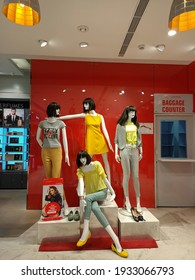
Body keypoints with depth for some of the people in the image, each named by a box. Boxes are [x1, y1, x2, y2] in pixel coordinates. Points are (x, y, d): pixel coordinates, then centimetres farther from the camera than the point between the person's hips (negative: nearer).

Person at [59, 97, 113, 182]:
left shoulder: (100, 116, 3)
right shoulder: (85, 115, 4)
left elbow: (104, 130, 1)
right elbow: (71, 116, 2)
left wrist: (109, 143, -4)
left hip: (101, 140, 0)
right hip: (91, 141, 0)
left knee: (106, 161, 6)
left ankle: (109, 182, 17)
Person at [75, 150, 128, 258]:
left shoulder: (96, 164, -7)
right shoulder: (80, 170, -1)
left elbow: (104, 179, -7)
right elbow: (81, 182, -19)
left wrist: (113, 192, -8)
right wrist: (81, 197, -35)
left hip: (102, 192, -2)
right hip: (91, 195, 2)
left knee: (88, 198, -34)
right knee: (94, 208, -33)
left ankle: (86, 232, -26)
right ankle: (116, 241, -35)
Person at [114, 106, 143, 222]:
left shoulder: (136, 124, 12)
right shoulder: (120, 125, 2)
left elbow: (139, 138, 14)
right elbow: (117, 140, 1)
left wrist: (141, 152, 11)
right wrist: (116, 153, -5)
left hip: (135, 151, 3)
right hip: (125, 150, -3)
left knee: (136, 176, 3)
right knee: (126, 176, 1)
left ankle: (138, 202, 10)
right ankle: (127, 201, 11)